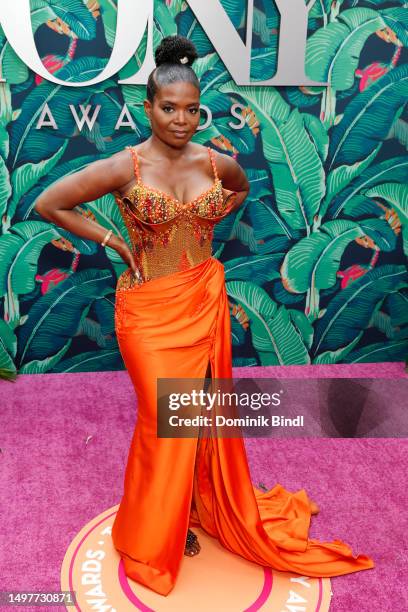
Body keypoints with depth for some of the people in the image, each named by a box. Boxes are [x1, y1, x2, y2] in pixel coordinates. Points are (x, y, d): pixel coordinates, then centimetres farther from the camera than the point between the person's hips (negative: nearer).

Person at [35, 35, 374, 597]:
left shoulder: (217, 163, -2)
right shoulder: (123, 167, -14)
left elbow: (242, 189, 22)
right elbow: (48, 203, -10)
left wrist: (211, 221, 6)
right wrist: (111, 241, -9)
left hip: (205, 300, 4)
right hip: (149, 307, -4)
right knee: (164, 419, 5)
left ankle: (198, 506, 42)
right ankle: (155, 532, 31)